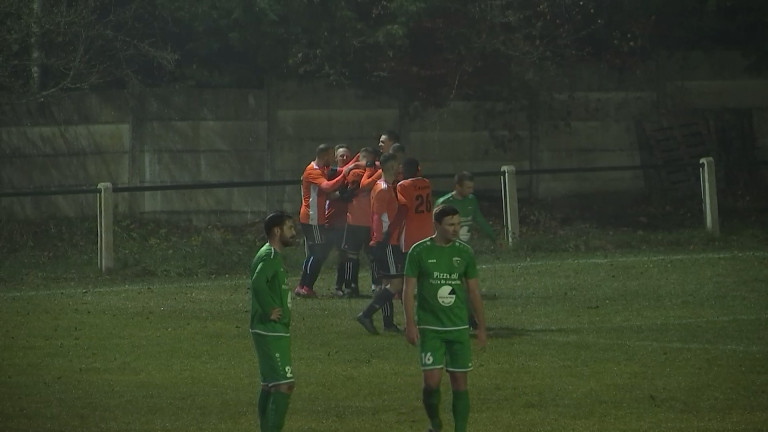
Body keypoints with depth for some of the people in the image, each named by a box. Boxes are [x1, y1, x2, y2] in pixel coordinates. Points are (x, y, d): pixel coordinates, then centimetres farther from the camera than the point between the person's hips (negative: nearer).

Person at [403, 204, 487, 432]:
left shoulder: (464, 252, 4)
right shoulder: (420, 251, -4)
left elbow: (474, 290, 10)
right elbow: (409, 289, -3)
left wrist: (481, 326, 9)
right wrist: (410, 324, -12)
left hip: (459, 328, 3)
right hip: (429, 328, -3)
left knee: (459, 382, 1)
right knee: (432, 381, -11)